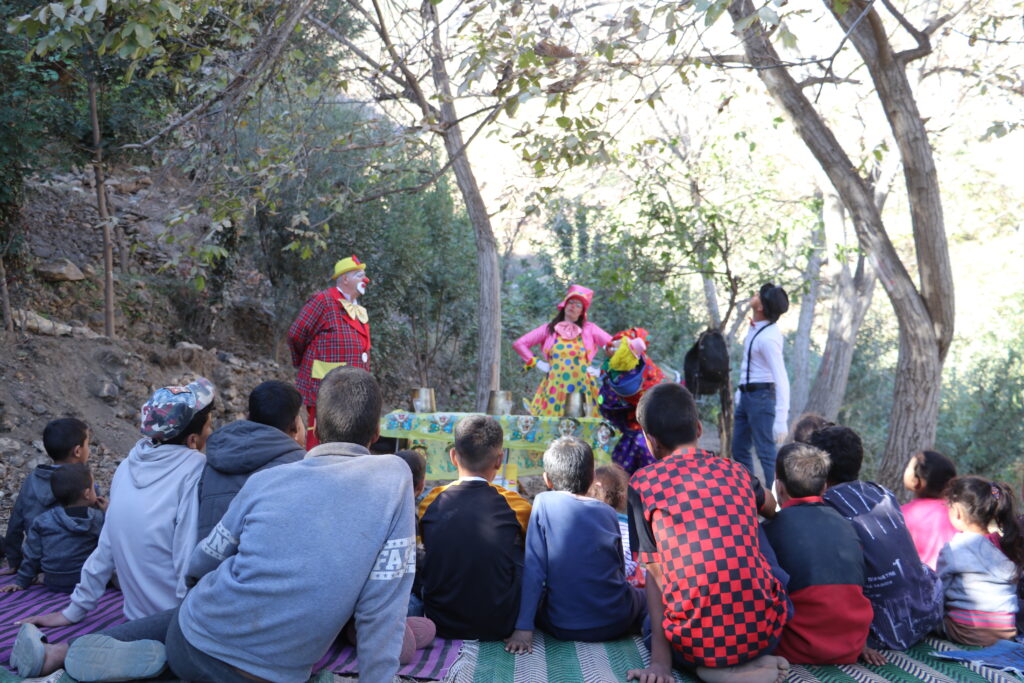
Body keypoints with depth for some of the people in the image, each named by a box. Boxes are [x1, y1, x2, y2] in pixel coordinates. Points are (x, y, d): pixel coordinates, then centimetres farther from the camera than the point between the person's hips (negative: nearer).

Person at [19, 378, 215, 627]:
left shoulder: (128, 467, 3)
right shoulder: (195, 471, -19)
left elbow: (107, 547, 9)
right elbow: (191, 558, -21)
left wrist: (74, 610, 18)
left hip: (137, 615, 8)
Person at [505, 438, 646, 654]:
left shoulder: (543, 503, -6)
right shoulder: (608, 513, 2)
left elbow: (533, 568, -12)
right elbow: (619, 572, 11)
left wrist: (523, 628, -11)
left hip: (562, 627, -1)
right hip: (614, 623, 1)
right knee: (642, 596, 29)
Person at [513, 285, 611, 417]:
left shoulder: (589, 329, 9)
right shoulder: (549, 329, 11)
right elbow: (518, 344, 12)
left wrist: (601, 371, 1)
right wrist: (537, 363, 6)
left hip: (581, 389, -1)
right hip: (554, 389, 1)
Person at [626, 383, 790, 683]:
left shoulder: (643, 483, -2)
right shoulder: (738, 472, 8)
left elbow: (656, 573, -4)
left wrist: (660, 658, -1)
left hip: (697, 644, -4)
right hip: (763, 632, 5)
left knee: (651, 625, 30)